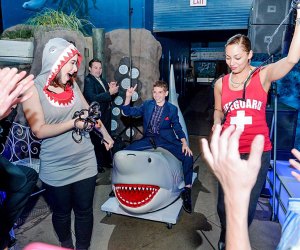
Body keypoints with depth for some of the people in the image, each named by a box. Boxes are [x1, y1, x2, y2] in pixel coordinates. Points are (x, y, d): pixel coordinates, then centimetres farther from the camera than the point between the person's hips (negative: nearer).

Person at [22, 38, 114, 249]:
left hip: (85, 162, 4)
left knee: (84, 211, 14)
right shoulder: (34, 88, -11)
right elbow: (39, 130, -16)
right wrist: (74, 123, -24)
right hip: (56, 168, -3)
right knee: (61, 213, 19)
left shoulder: (72, 84, 3)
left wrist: (105, 134, 22)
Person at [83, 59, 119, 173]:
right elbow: (93, 97, -25)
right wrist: (110, 92, -26)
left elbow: (108, 97, 13)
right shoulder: (88, 80, -12)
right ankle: (98, 164, 16)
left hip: (106, 114, 8)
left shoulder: (102, 80, 13)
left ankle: (107, 160, 34)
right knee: (97, 140, 2)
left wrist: (112, 89, -7)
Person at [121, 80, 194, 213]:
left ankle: (187, 189, -8)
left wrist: (184, 143, -11)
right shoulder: (147, 105, 10)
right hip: (149, 139, 2)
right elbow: (128, 111, 8)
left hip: (166, 139, -2)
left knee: (188, 156, -23)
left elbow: (177, 128, 5)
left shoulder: (172, 109, 4)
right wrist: (128, 97, -9)